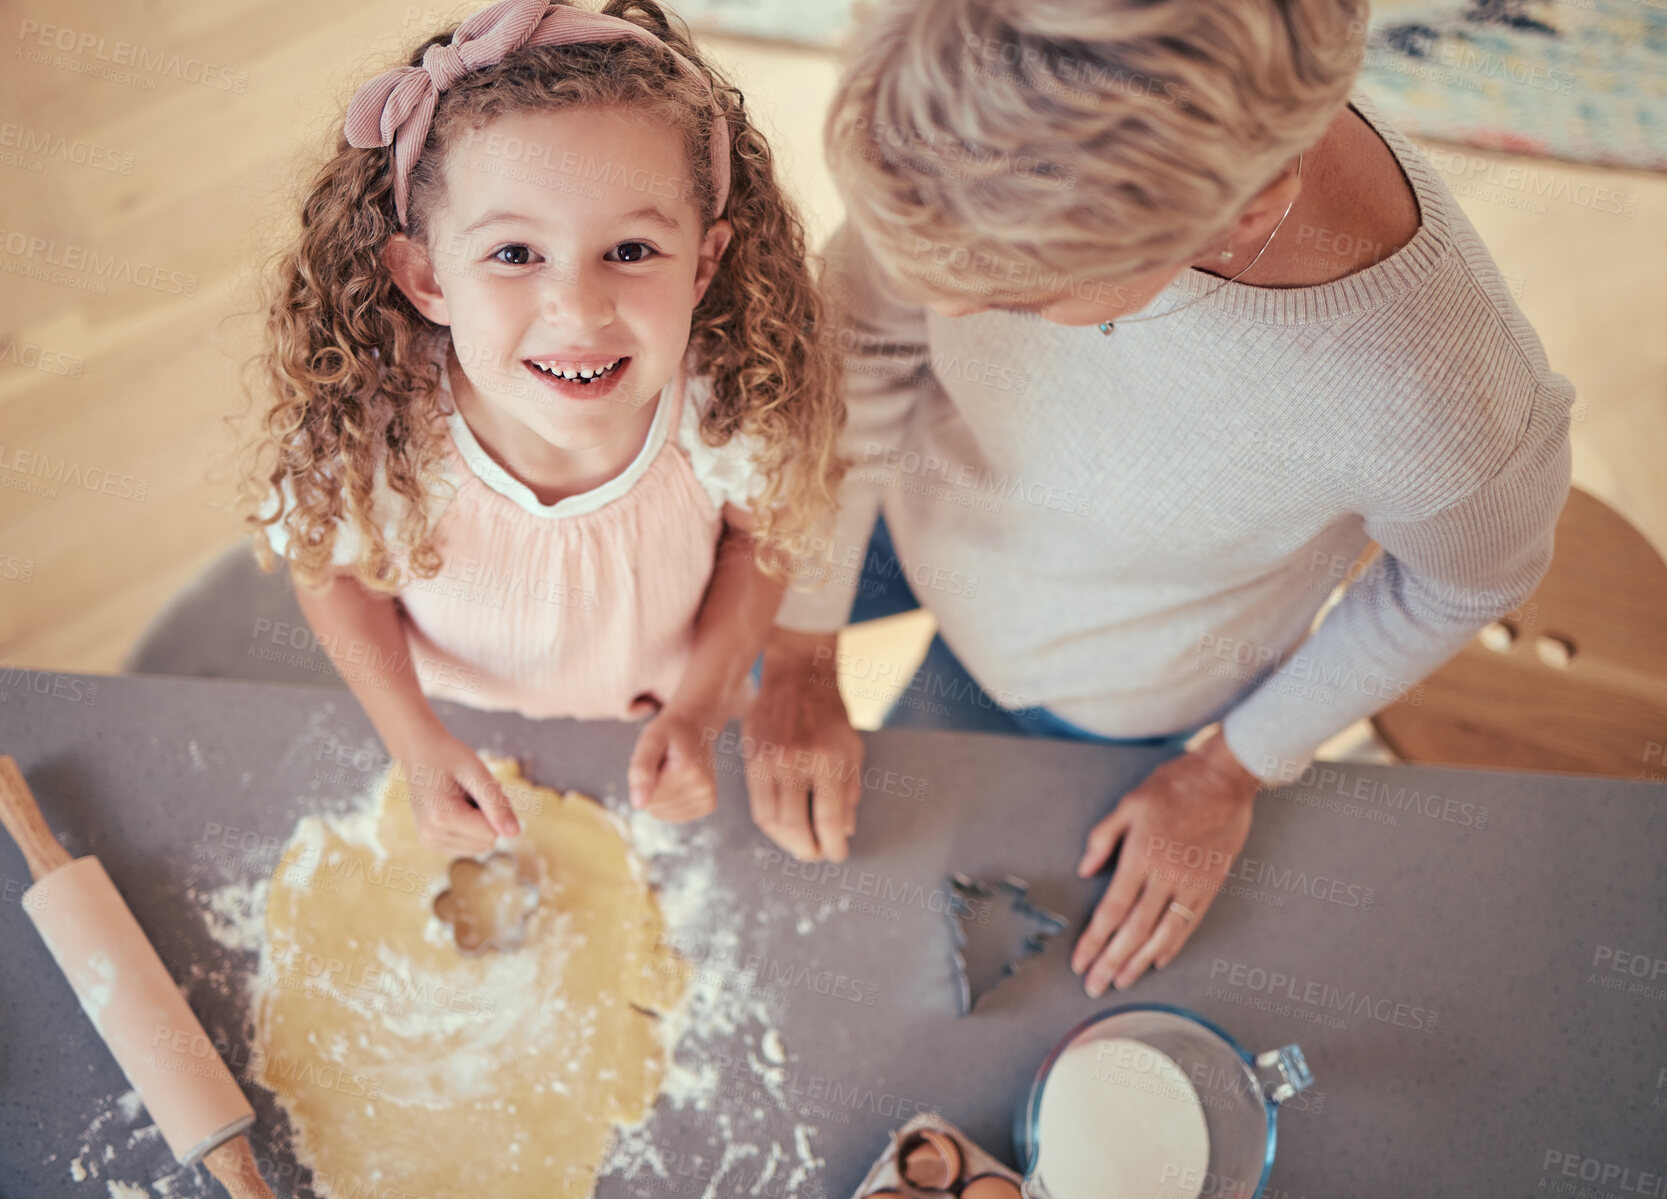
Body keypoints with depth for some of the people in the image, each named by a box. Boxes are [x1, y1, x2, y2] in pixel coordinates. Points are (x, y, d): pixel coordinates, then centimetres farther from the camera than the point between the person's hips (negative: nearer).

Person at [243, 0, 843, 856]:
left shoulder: (735, 401, -33)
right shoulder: (365, 436, -35)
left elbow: (758, 536, -11)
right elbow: (334, 574, -13)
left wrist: (695, 706, -18)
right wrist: (417, 745, -19)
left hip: (662, 713, 0)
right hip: (460, 726, 0)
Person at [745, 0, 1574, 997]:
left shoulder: (1450, 405, -42)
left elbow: (1470, 581, -17)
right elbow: (859, 344, -18)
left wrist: (1232, 773, -6)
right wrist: (799, 660, -11)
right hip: (913, 500, 3)